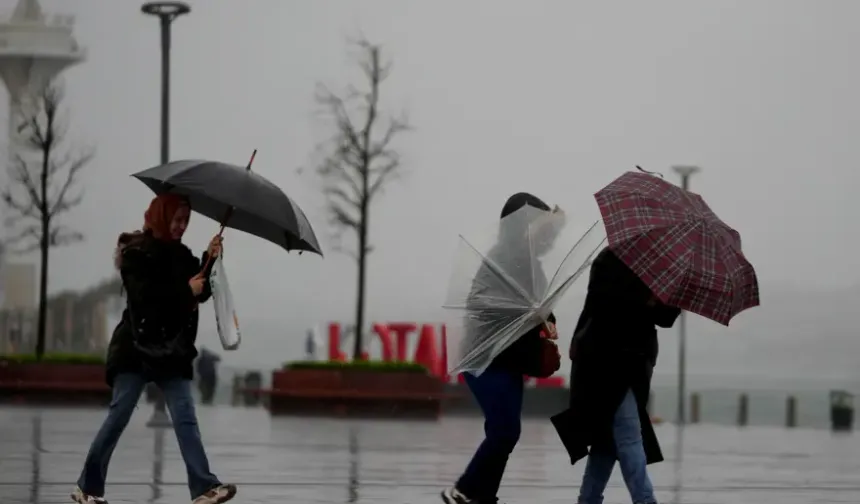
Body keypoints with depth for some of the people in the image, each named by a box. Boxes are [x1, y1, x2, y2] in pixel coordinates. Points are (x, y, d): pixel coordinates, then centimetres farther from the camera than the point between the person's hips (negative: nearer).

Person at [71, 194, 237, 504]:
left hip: (172, 350, 5)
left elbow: (201, 292, 7)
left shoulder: (180, 255, 14)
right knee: (119, 415, -5)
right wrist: (185, 290, -17)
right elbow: (144, 294, -18)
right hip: (137, 348, -5)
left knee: (185, 417, -6)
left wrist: (210, 260, -7)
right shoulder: (137, 253, -4)